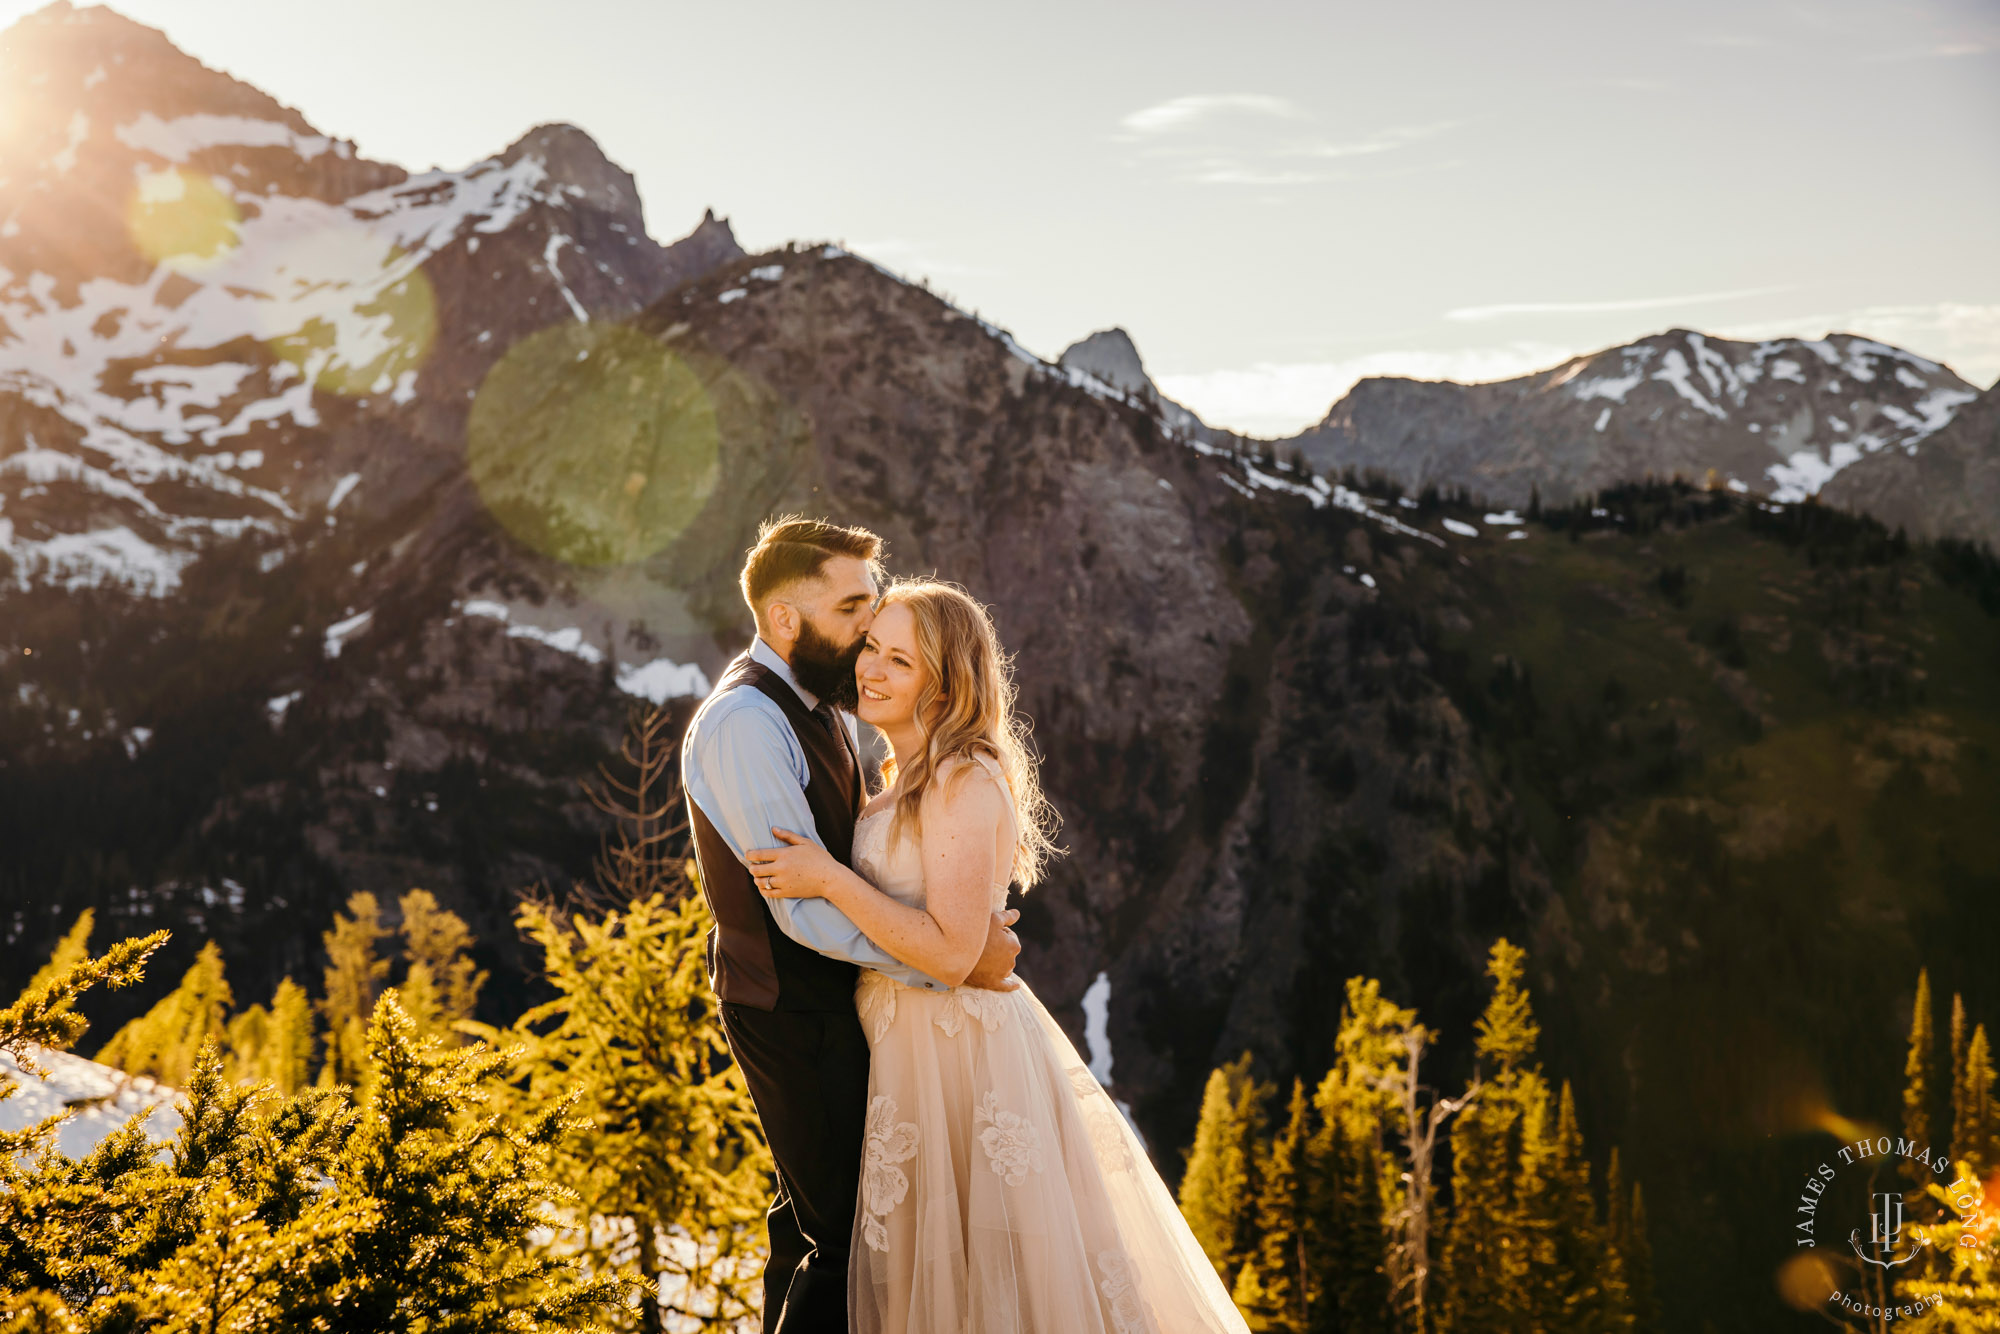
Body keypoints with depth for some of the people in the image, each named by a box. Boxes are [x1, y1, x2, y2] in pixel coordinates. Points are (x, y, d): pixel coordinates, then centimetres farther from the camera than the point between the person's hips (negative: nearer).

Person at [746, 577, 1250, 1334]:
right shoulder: (908, 776, 10)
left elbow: (950, 954, -25)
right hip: (913, 1044, 10)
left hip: (958, 1058, -10)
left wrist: (828, 879, -24)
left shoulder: (964, 783, -20)